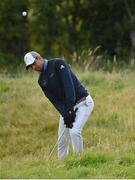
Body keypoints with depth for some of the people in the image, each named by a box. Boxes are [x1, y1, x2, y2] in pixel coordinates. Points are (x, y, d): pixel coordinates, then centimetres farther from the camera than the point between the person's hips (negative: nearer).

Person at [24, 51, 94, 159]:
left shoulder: (58, 64, -12)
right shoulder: (42, 80, 8)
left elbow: (68, 84, -22)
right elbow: (54, 100, 0)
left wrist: (70, 108, -27)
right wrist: (65, 114, -16)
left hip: (82, 102, -7)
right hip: (65, 108, 7)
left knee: (74, 131, -23)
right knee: (62, 139, 3)